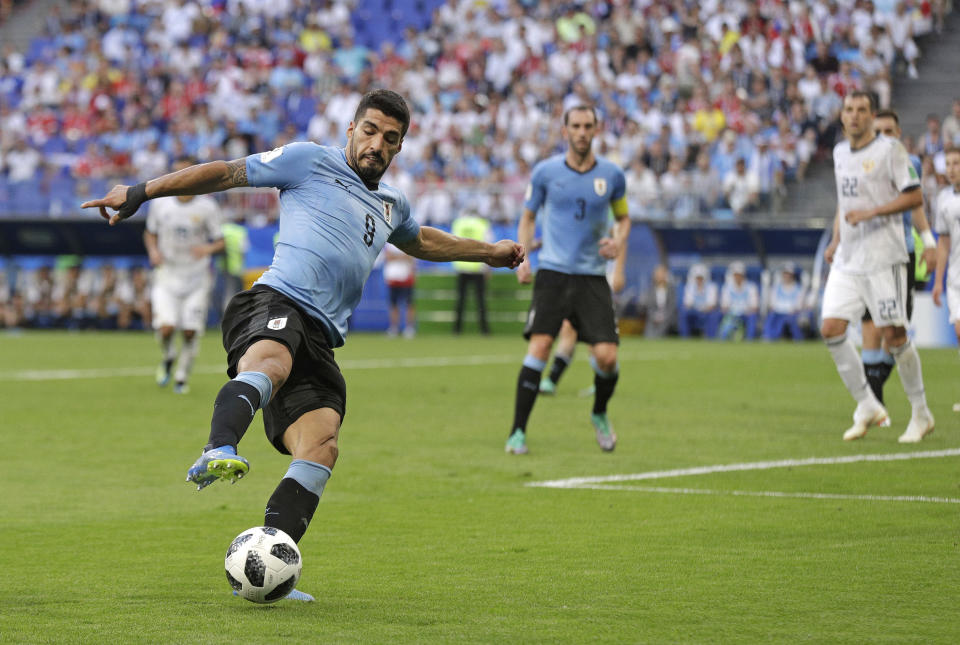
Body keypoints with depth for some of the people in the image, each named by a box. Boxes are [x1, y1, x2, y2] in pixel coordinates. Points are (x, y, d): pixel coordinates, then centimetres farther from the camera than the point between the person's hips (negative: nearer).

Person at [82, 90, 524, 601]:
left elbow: (421, 242, 55)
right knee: (272, 361, -42)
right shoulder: (310, 161, 12)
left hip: (320, 339, 6)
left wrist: (488, 252, 63)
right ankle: (218, 453, -70)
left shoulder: (391, 205, 32)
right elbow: (224, 174, 11)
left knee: (321, 446, -17)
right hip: (276, 302, -6)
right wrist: (142, 192, 5)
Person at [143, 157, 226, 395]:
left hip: (196, 278, -1)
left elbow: (221, 241, -3)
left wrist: (208, 248, -25)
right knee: (166, 327, -17)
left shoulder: (207, 207, -7)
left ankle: (182, 377, 19)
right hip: (167, 274, 1)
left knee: (190, 331, -3)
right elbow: (150, 234, 13)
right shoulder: (160, 203, -1)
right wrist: (153, 251, -8)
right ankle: (167, 358, 16)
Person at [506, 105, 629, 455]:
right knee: (539, 345, -15)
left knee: (606, 356, -9)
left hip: (593, 276, 1)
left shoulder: (612, 174, 4)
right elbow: (528, 216, 14)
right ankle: (517, 432, -8)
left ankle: (599, 415, 22)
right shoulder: (545, 171, 2)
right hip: (553, 272, -1)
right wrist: (522, 256, -1)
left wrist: (618, 241, -3)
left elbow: (623, 217, 19)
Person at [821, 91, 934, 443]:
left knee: (893, 334, -6)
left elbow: (914, 197, -11)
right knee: (831, 329, -6)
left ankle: (921, 414, 9)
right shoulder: (840, 153, 14)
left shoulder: (890, 149, -7)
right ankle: (867, 407, 5)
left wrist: (871, 213, -20)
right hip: (848, 259, 6)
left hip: (883, 258, -6)